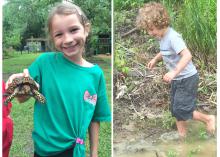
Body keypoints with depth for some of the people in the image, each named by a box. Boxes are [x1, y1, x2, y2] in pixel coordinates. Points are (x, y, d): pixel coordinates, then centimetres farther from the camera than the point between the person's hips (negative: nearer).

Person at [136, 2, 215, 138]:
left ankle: (208, 118, 14)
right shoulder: (162, 37, 3)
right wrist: (155, 59, 7)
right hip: (177, 80, 9)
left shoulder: (173, 37, -25)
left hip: (187, 78, -9)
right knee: (176, 110, 13)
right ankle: (182, 136, 26)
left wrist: (174, 72, -43)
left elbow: (187, 55, -36)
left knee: (181, 110, -7)